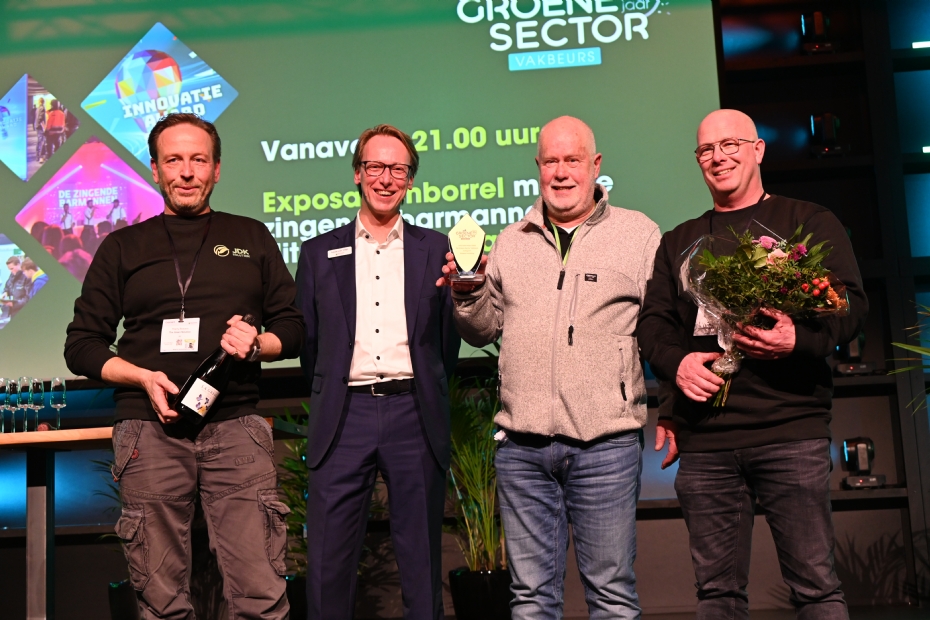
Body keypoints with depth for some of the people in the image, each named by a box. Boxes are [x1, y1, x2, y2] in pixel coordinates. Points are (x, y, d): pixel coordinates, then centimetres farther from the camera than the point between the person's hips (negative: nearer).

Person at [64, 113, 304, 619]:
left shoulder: (252, 238, 17)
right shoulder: (123, 248, 16)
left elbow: (292, 328, 17)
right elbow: (81, 345, 13)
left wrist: (257, 343, -6)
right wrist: (144, 377, -5)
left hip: (236, 428, 0)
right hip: (150, 431, 0)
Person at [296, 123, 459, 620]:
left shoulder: (435, 248, 10)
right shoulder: (319, 252, 10)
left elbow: (448, 339, 11)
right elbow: (307, 341, 11)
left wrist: (426, 397, 7)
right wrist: (328, 401, 8)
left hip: (414, 415, 0)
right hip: (343, 416, 0)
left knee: (422, 563, 7)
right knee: (328, 563, 2)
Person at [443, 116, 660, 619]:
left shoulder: (639, 234, 5)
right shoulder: (510, 242, 15)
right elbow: (484, 332, 18)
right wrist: (468, 294, -2)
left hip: (606, 443, -3)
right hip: (521, 445, 3)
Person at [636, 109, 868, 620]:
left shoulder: (809, 223, 10)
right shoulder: (678, 243, 20)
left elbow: (851, 303, 1)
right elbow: (653, 320, 13)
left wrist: (800, 340, -19)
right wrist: (677, 362, -8)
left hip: (790, 431, -3)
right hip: (703, 440, 3)